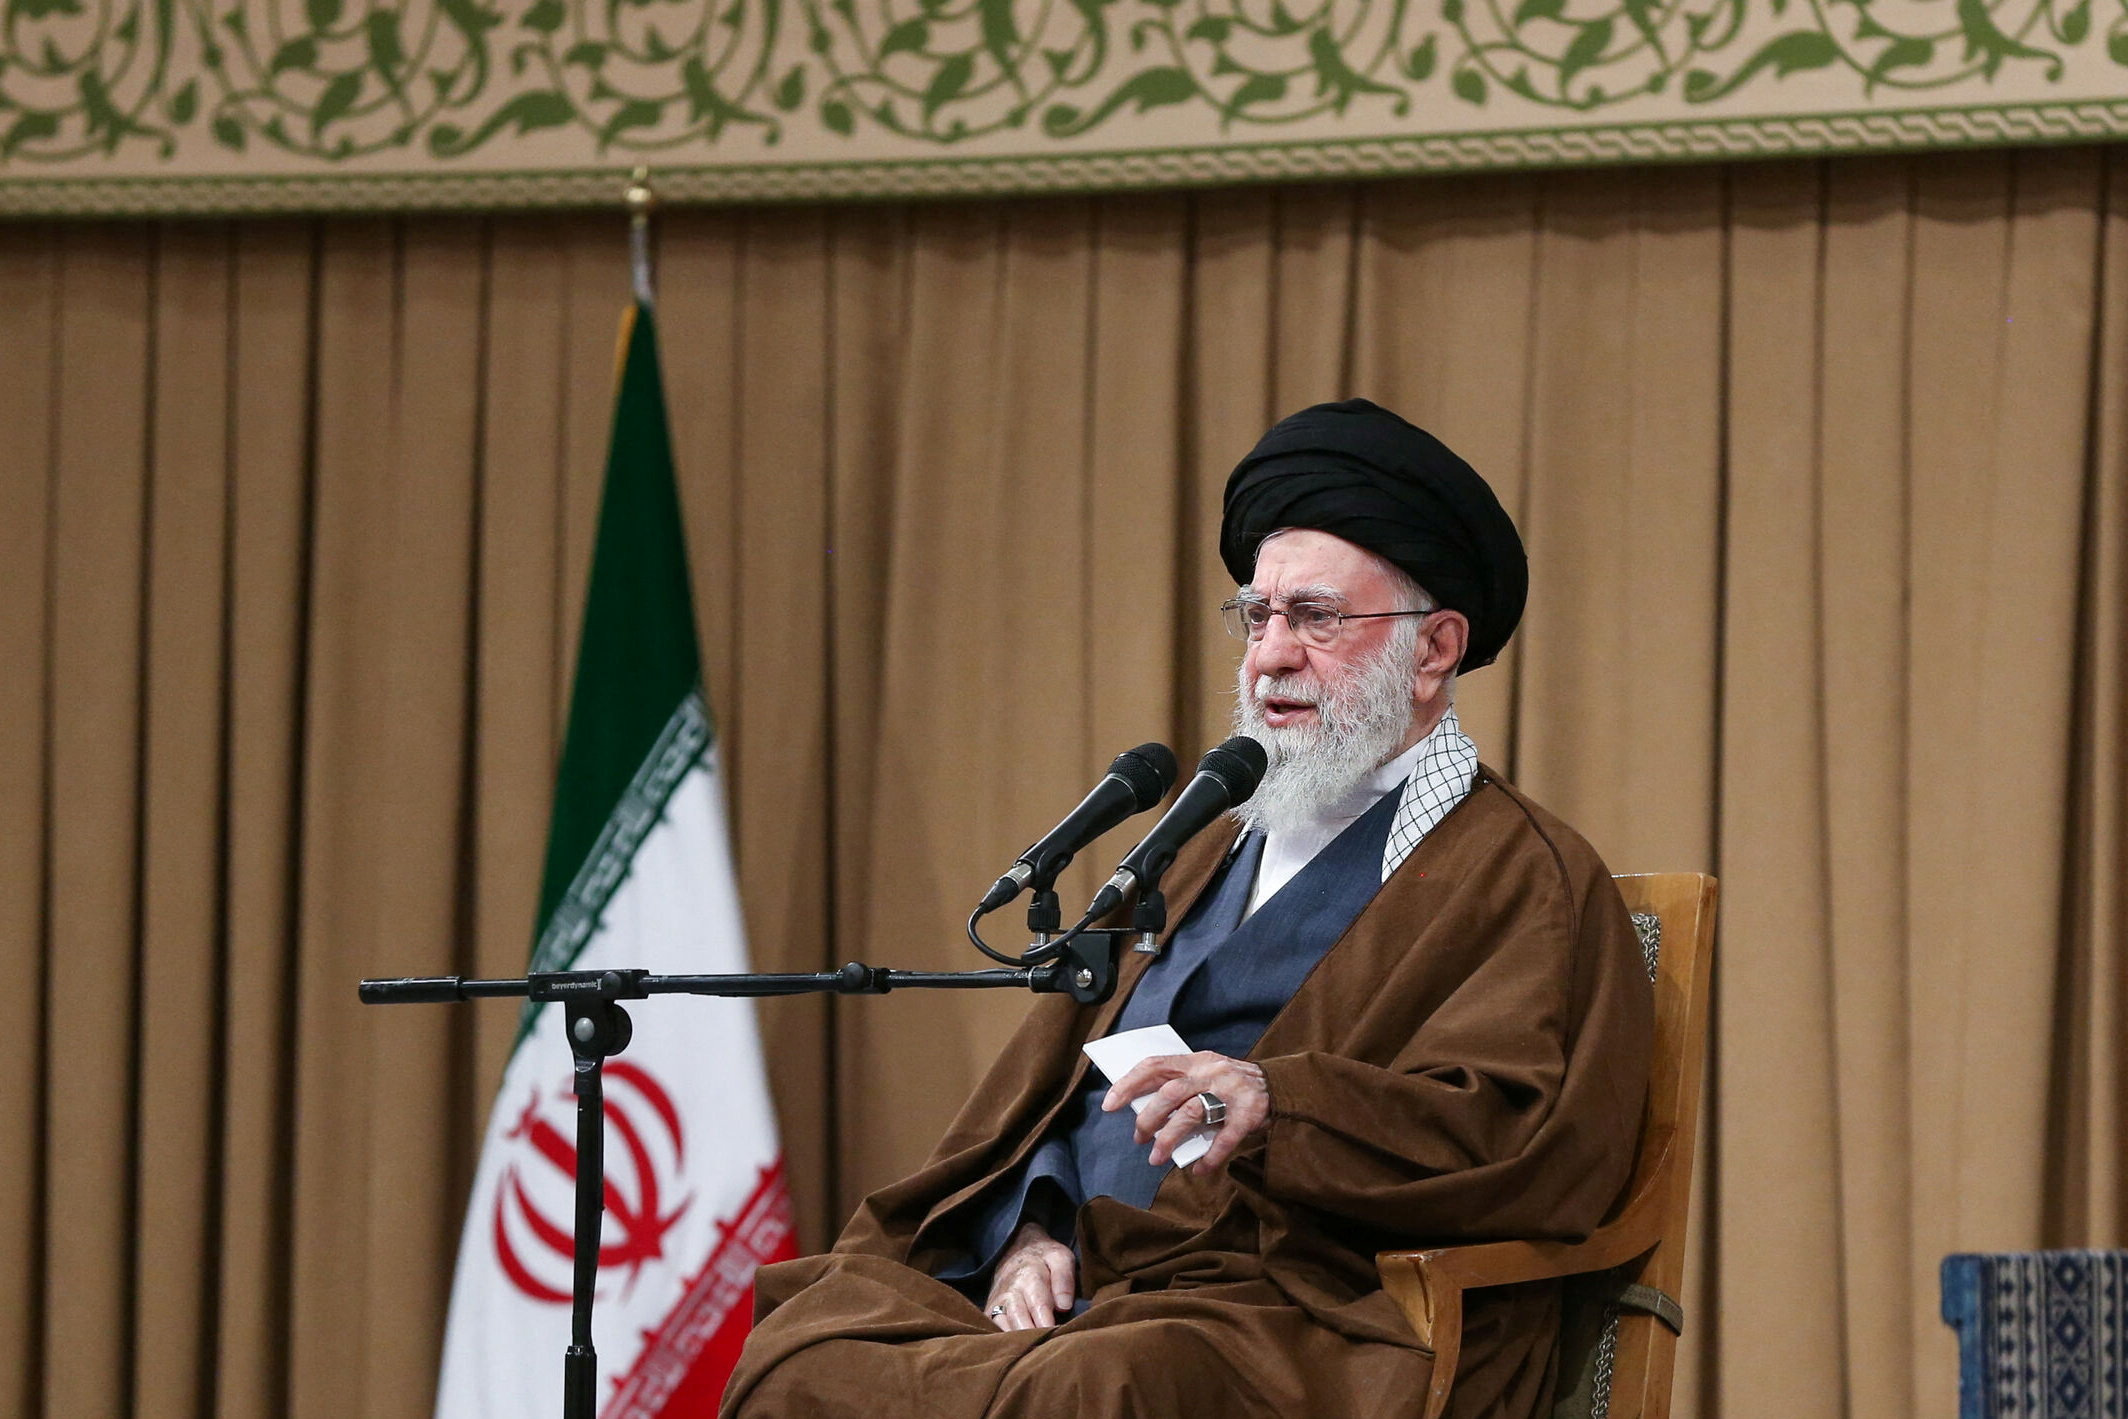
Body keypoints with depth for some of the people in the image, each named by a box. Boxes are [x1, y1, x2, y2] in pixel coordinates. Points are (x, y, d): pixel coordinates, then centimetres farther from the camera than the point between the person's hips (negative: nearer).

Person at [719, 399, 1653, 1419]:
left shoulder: (1526, 884, 4)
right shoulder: (1219, 854, 28)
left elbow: (1532, 1142, -12)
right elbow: (1051, 1082, 25)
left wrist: (1278, 1103, -26)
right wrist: (1029, 1228, 2)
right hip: (1071, 1286, 7)